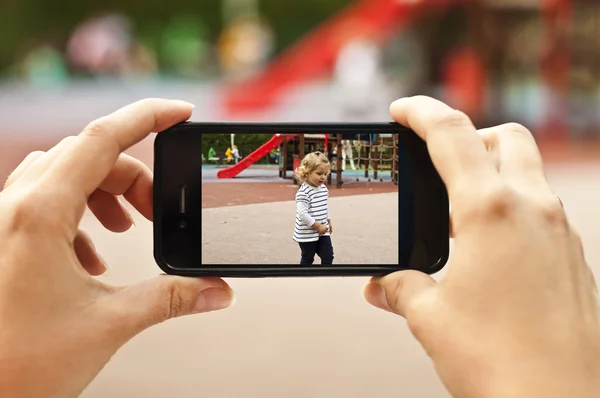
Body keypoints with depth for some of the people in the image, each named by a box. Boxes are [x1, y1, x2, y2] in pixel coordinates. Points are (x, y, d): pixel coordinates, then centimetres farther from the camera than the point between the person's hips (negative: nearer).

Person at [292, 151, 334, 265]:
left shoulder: (324, 188, 4)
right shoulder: (303, 192, -23)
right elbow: (303, 214, -28)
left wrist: (328, 221, 21)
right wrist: (318, 226, -23)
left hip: (323, 232, 7)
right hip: (307, 234, -7)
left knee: (328, 256, 3)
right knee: (307, 259, 7)